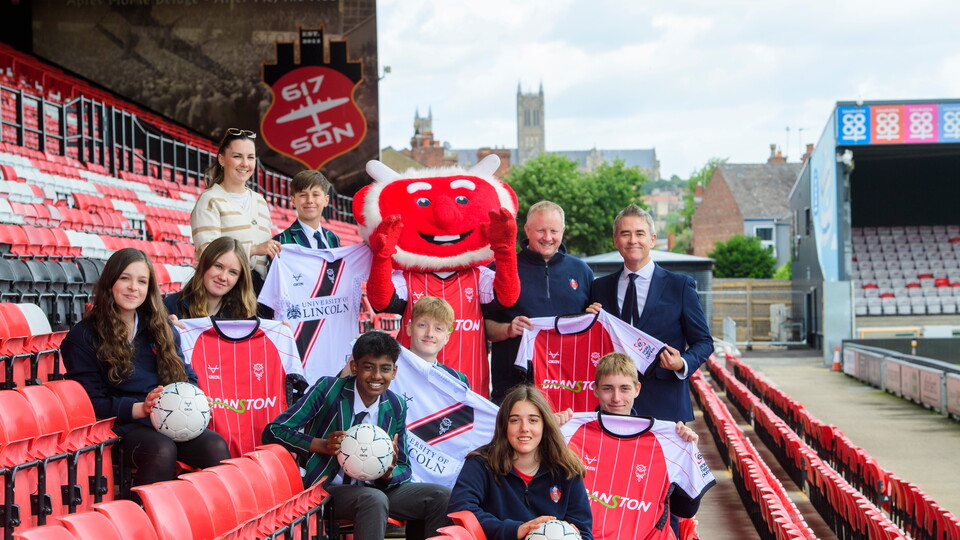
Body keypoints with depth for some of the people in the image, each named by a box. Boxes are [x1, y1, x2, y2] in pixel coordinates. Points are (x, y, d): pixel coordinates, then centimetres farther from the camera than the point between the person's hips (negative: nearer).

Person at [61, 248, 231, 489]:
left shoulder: (161, 329, 21)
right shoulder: (83, 337, 5)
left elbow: (188, 377, 22)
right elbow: (92, 401, -1)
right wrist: (140, 409, -16)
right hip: (123, 425, -4)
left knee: (216, 446, -28)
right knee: (162, 450, -37)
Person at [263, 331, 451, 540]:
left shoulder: (396, 407, 3)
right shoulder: (328, 389, -10)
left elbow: (403, 468, 7)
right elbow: (273, 431, -13)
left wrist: (389, 474, -19)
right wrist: (323, 445, -26)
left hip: (377, 488, 5)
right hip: (329, 488, -5)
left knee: (441, 496, -13)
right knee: (374, 499, -37)